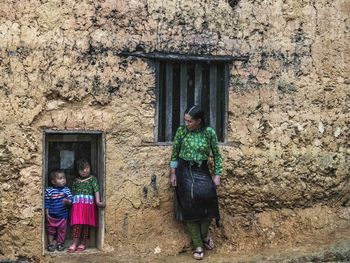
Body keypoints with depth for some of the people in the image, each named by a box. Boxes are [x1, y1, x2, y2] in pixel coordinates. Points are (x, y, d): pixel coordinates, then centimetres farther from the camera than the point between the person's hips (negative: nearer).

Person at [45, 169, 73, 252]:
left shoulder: (66, 190, -5)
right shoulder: (49, 191, -9)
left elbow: (70, 199, -6)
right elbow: (46, 203, -4)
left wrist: (67, 201, -29)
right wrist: (47, 214, -5)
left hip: (63, 215, 1)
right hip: (52, 215, -1)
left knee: (62, 230, 9)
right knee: (51, 230, 9)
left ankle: (60, 244, 23)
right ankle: (51, 244, 21)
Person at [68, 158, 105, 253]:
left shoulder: (92, 179, 2)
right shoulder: (76, 181, 13)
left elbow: (96, 189, -9)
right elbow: (73, 193, 17)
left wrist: (98, 201, -21)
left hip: (89, 205, -2)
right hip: (77, 205, 2)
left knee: (86, 224, 3)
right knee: (77, 224, -6)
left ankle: (83, 243, 11)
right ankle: (75, 243, -3)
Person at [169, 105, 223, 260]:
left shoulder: (209, 132, -5)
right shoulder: (181, 131, -4)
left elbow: (216, 155, 1)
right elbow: (175, 153, 4)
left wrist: (217, 175, -3)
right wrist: (173, 173, 0)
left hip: (202, 172, 0)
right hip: (184, 172, 1)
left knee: (208, 197, -21)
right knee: (189, 207, -2)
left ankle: (204, 235, 5)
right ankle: (198, 245, 8)